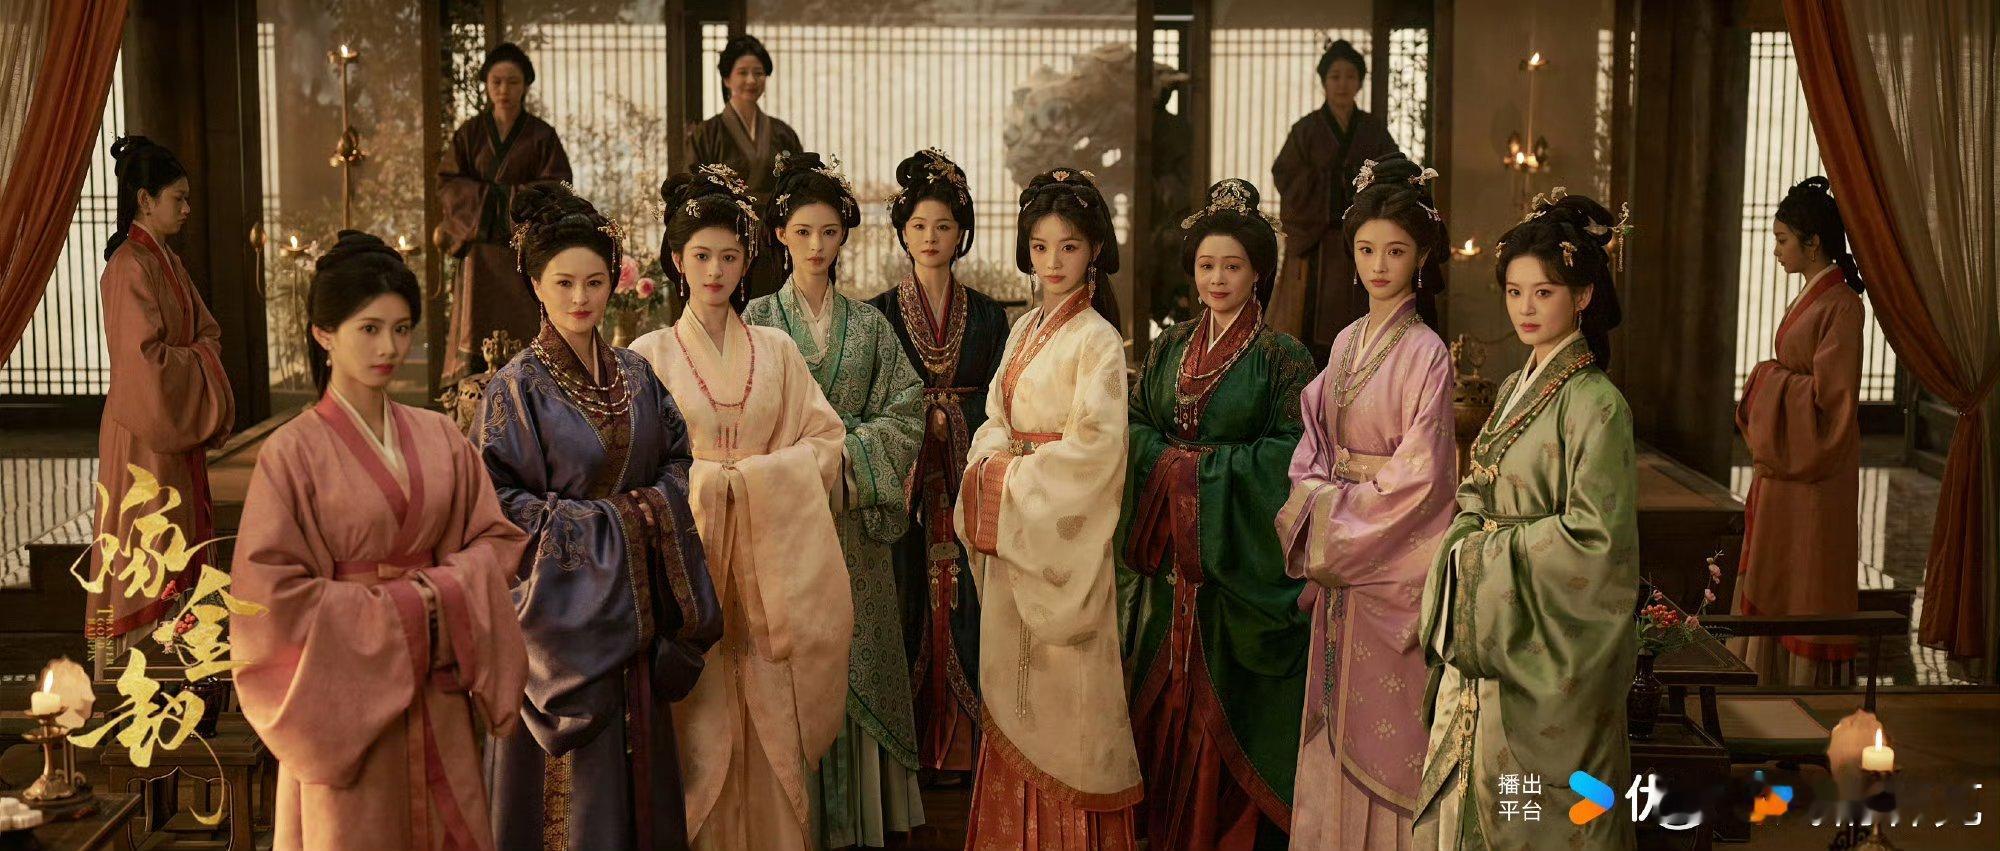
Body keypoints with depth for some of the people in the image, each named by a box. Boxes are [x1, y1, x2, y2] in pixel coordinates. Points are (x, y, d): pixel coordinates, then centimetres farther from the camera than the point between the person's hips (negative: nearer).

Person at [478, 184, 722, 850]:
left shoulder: (635, 375, 8)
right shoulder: (519, 385, -7)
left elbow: (675, 456, 15)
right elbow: (497, 496, -11)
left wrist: (653, 507, -5)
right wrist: (594, 522, -13)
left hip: (634, 603, 5)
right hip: (565, 603, -5)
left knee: (641, 763, 10)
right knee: (577, 773, -1)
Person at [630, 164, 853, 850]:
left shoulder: (776, 350, 10)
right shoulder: (651, 354, 3)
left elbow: (826, 438, 6)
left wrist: (755, 473, -7)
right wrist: (704, 479, -13)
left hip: (770, 557, 2)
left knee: (770, 716, 1)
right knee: (699, 723, -2)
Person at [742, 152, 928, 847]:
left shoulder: (869, 326, 9)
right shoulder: (758, 319, 3)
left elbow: (904, 408, 4)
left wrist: (845, 455, -9)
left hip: (853, 512, 2)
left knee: (857, 653, 3)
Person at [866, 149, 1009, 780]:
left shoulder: (988, 315, 9)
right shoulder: (879, 315, 5)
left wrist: (941, 418, -5)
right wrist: (936, 417, -8)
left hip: (966, 486, 1)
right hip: (904, 487, -1)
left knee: (967, 609, 0)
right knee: (907, 609, -2)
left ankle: (965, 747, 8)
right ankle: (909, 748, 7)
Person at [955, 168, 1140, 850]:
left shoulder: (1097, 339, -10)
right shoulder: (1024, 330, 12)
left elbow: (1095, 444, -18)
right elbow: (997, 420, 13)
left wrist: (1015, 476, -12)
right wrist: (990, 463, -7)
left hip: (1062, 530, -7)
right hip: (1009, 529, 7)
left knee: (1063, 685, -1)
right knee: (1011, 681, 11)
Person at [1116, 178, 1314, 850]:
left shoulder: (1283, 358, -4)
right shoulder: (1168, 350, 11)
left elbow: (1291, 451, -13)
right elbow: (1135, 431, 5)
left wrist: (1204, 466, -16)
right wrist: (1174, 464, -14)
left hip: (1239, 559, -4)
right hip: (1169, 560, 5)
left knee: (1229, 711, 0)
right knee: (1166, 698, 10)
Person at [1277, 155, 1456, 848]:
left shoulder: (1425, 353, -12)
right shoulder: (1347, 342, 9)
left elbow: (1421, 474, -16)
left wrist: (1336, 514, -11)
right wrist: (1313, 502, -6)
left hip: (1393, 559, -6)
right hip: (1338, 554, 7)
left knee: (1385, 721, 1)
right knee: (1337, 717, 13)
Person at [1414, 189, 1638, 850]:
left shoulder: (1594, 402, -14)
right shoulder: (1516, 387, 10)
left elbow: (1594, 537, -18)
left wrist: (1489, 547, -11)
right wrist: (1468, 538, -3)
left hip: (1545, 646, -7)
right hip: (1482, 633, 7)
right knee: (1463, 794, 11)